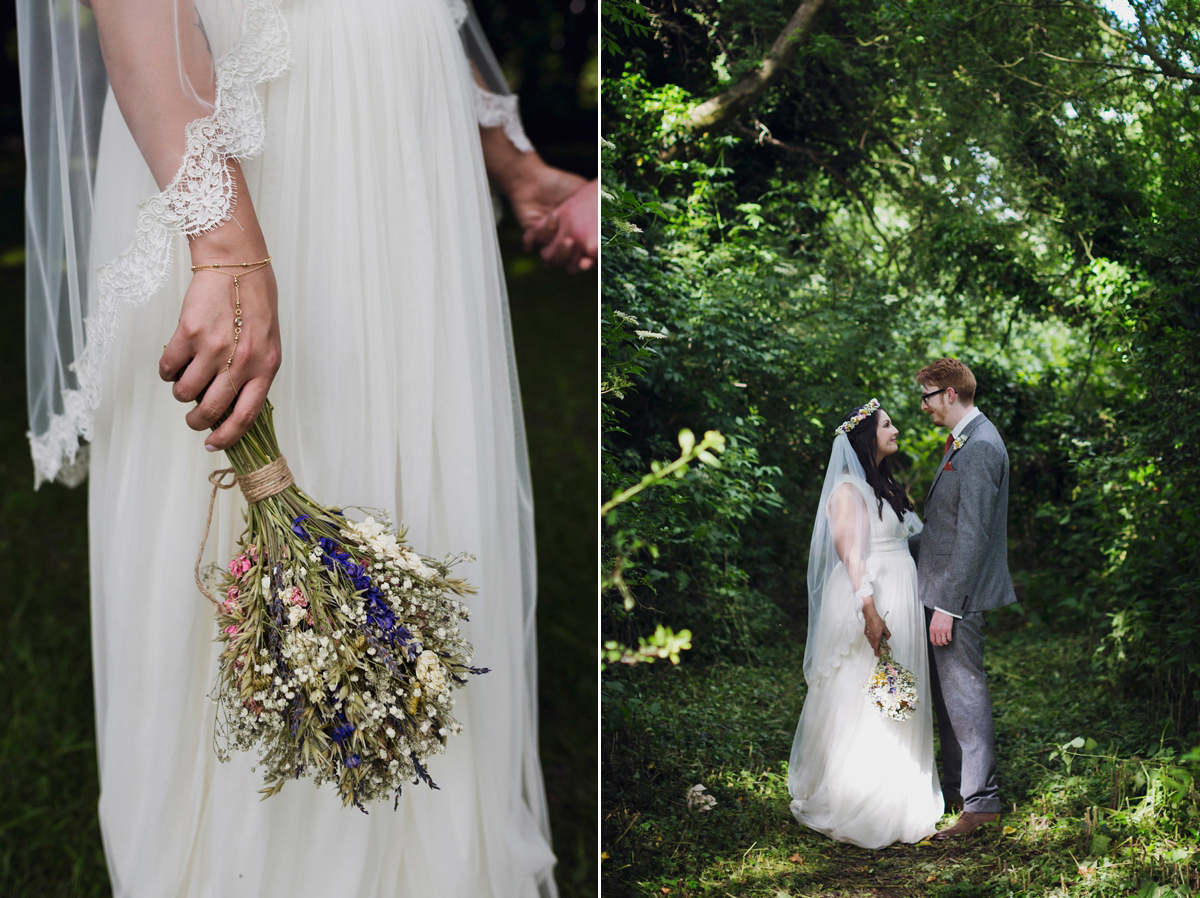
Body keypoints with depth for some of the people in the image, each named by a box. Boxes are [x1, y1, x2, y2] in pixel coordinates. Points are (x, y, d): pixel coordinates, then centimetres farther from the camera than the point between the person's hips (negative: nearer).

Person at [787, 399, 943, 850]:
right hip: (870, 598, -9)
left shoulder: (887, 487, 18)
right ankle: (851, 804, 3)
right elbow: (850, 554, -17)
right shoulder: (849, 489, -10)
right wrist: (869, 610, -25)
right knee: (860, 706, -5)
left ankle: (892, 799, 19)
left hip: (901, 601, 9)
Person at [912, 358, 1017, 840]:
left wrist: (948, 606, -22)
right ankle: (955, 787, 27)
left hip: (958, 594, -10)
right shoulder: (963, 441, 14)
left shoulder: (979, 447, -19)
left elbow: (972, 534, -23)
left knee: (964, 693, -4)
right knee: (946, 692, 16)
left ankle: (981, 801, 3)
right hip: (943, 589, 10)